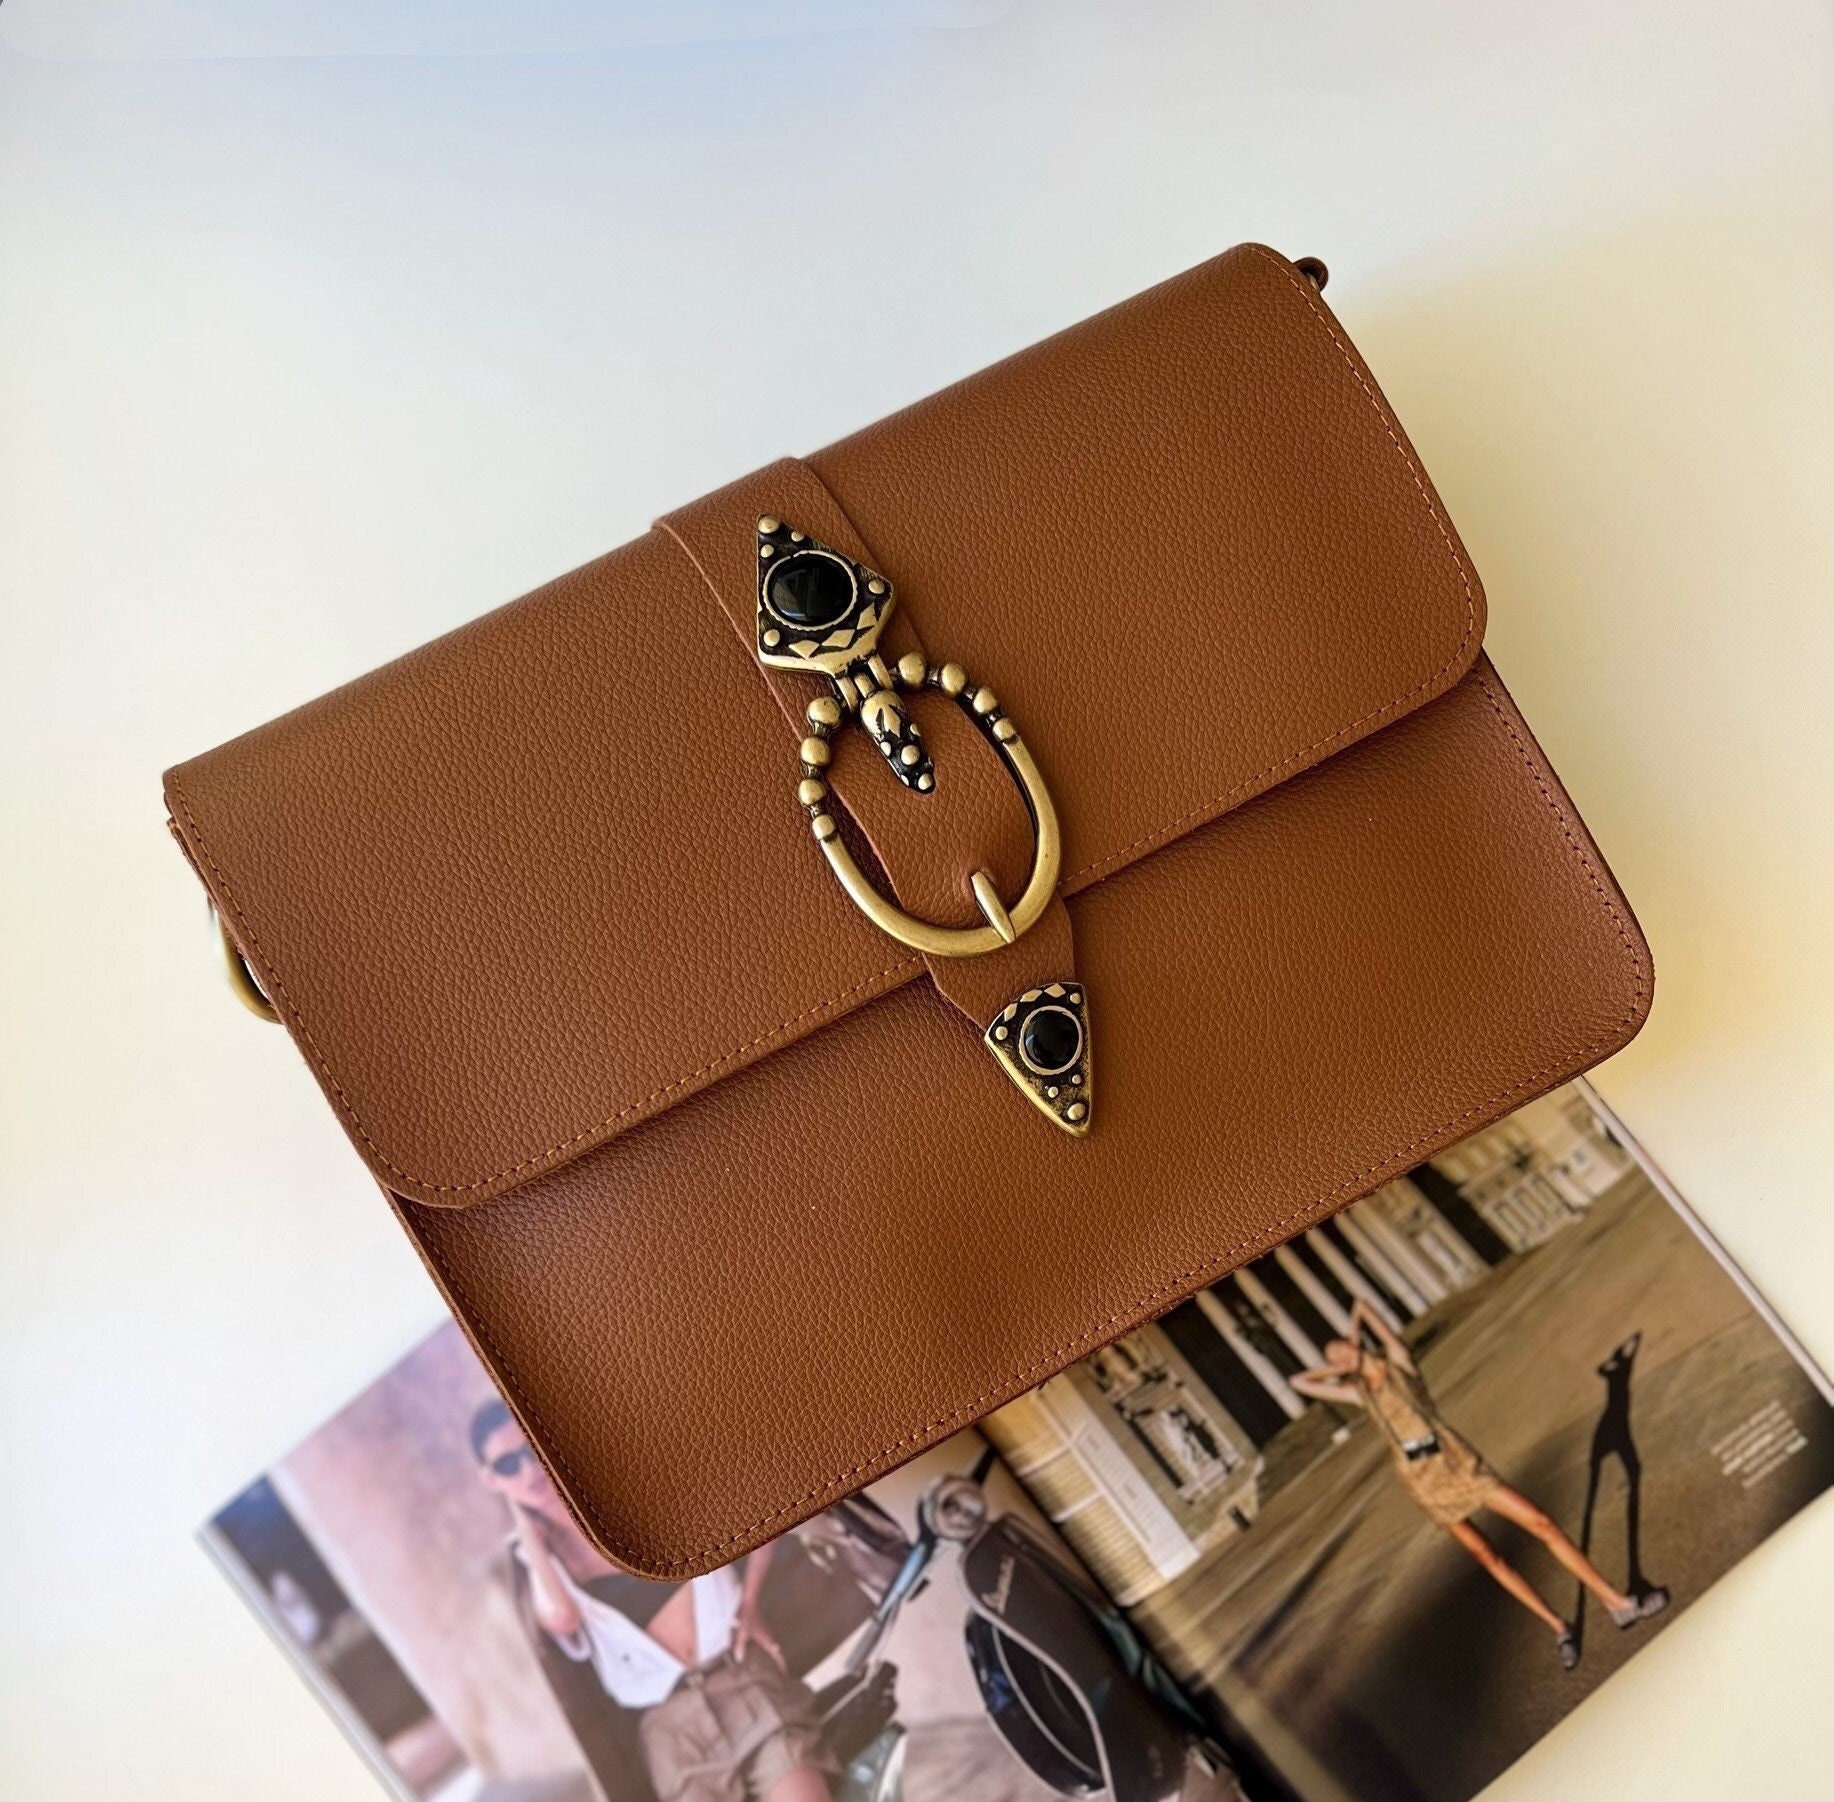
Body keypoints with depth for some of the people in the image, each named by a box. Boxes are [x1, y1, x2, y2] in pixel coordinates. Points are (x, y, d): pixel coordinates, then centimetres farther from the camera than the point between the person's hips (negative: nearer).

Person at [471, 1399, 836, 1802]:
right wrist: (524, 1524, -10)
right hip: (670, 1723, 1)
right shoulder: (529, 1556, 1)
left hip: (744, 1675, 0)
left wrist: (749, 1606, 0)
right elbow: (560, 1617, -22)